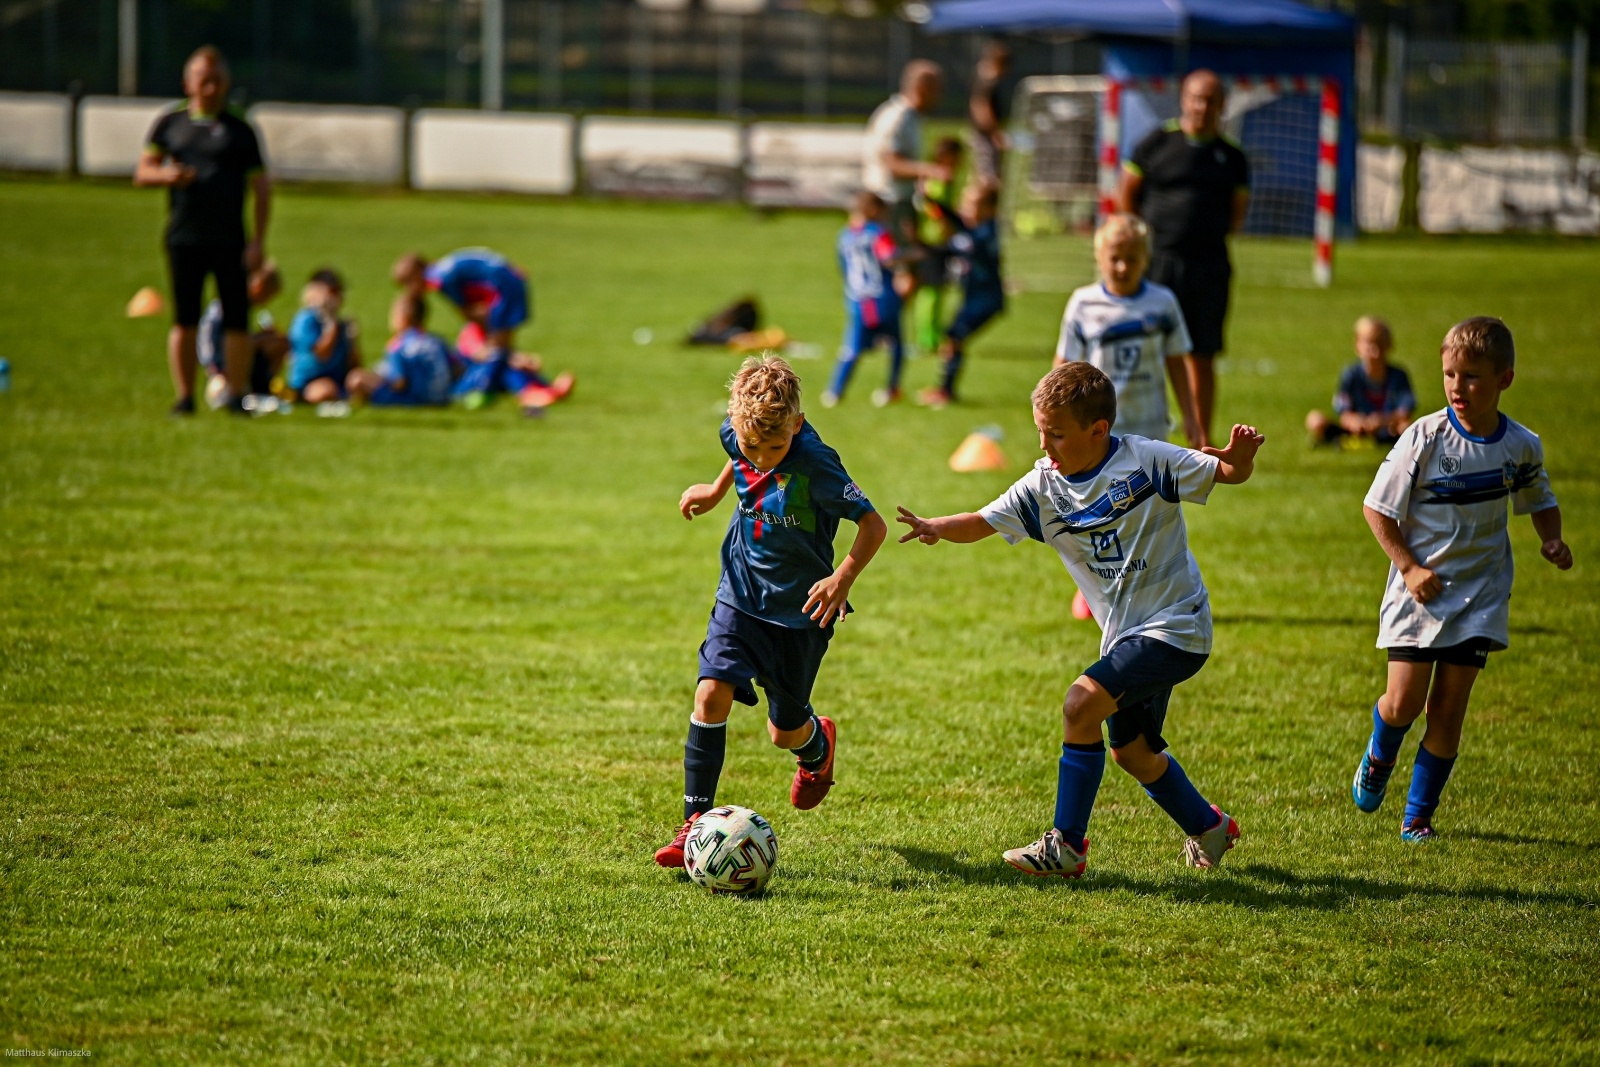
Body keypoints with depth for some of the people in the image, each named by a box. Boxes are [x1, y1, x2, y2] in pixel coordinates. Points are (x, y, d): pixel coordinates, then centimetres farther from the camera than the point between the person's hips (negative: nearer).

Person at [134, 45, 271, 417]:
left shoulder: (239, 131, 6)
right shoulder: (170, 124, 11)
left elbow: (261, 187, 6)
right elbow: (142, 172, 12)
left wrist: (259, 240, -3)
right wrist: (166, 175, -12)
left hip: (229, 242, -1)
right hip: (183, 239, 1)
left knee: (236, 320, -4)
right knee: (184, 320, 3)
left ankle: (236, 395, 4)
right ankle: (184, 396, 9)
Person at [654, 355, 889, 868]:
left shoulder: (813, 462, -27)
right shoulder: (735, 435, -10)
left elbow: (873, 524, -24)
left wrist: (843, 578, -35)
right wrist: (716, 490, 21)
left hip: (799, 612, -4)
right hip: (741, 595, 4)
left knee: (784, 730, 9)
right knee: (711, 693, -16)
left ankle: (817, 744, 48)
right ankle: (696, 821, -10)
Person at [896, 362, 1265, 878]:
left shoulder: (1145, 461, -14)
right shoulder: (1044, 487, -1)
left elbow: (1229, 473, -9)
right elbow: (984, 522, -8)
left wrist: (1240, 454, -32)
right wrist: (936, 527, -29)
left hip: (1175, 626, -8)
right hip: (1125, 632, 8)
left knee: (1082, 704, -21)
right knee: (1132, 752, 16)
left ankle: (1066, 845, -14)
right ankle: (1209, 828, 41)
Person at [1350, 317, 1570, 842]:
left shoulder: (1521, 445, -4)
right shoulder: (1426, 437, -14)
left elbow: (1540, 501, 17)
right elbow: (1377, 507, -7)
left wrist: (1552, 540, -3)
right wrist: (1409, 567, -14)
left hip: (1479, 595, 2)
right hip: (1420, 591, -2)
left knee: (1448, 710, 1)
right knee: (1404, 701, -4)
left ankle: (1419, 815, 14)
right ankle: (1378, 759, 31)